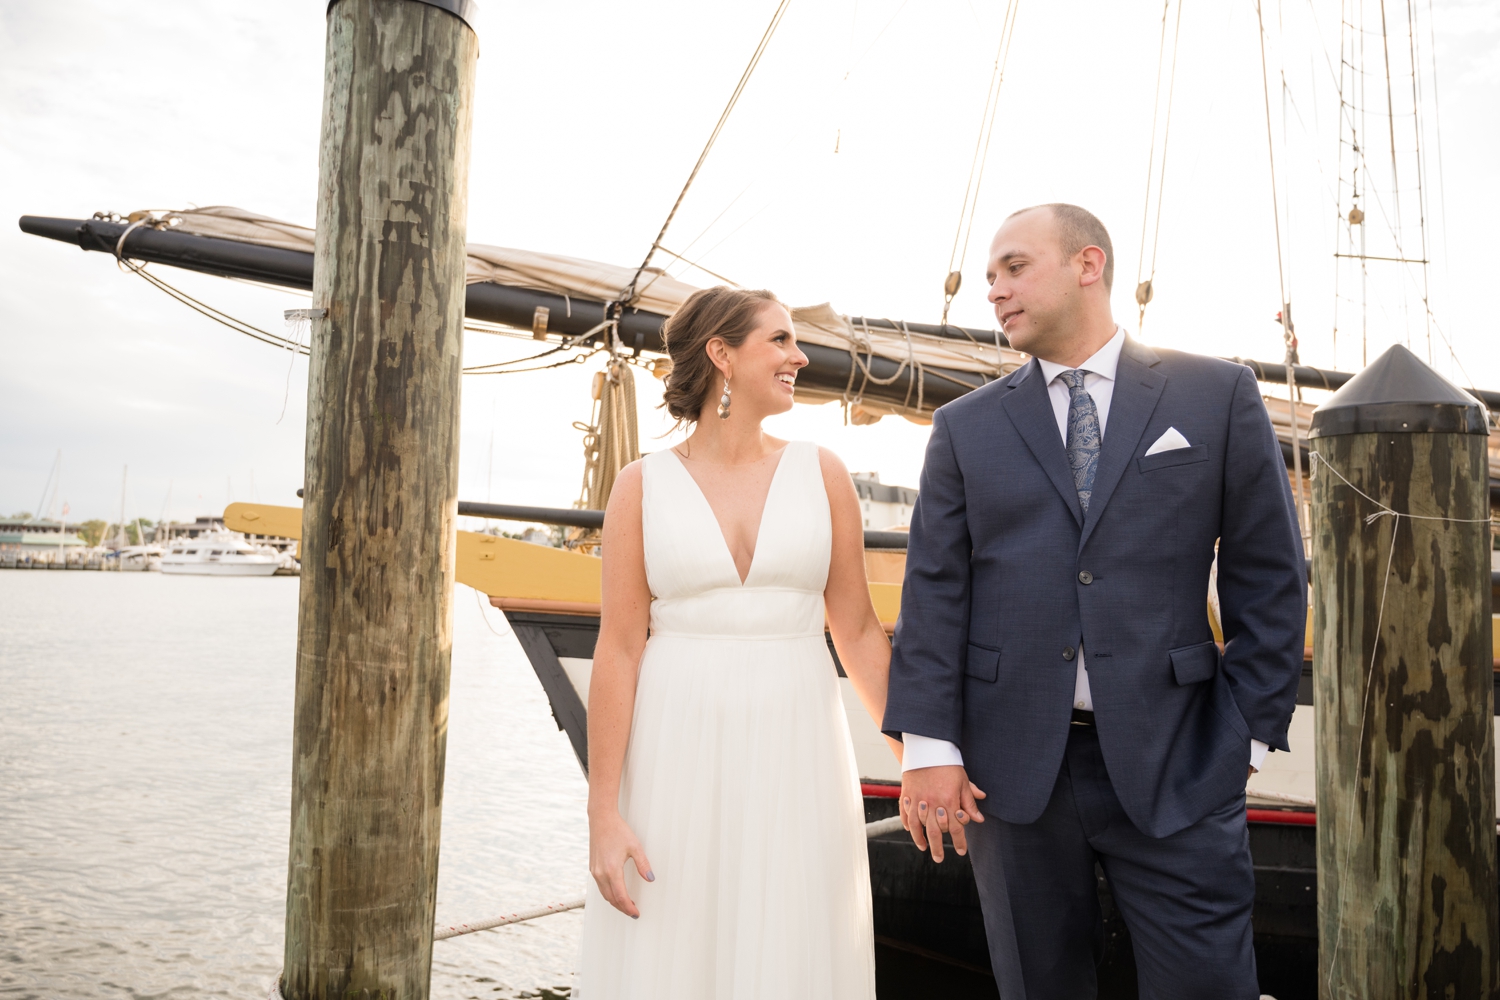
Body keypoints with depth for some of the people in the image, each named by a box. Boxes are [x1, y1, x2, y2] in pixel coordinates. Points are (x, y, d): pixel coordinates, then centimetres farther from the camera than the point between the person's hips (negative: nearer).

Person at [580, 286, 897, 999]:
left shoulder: (821, 474, 4)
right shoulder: (643, 486, 0)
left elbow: (858, 631, 7)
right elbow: (619, 650, -3)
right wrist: (604, 813, -6)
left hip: (796, 758, 1)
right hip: (675, 760, -1)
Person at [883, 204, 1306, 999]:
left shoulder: (1217, 396, 4)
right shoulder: (965, 426, 7)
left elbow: (1267, 578, 5)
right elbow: (934, 591, 2)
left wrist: (1251, 731, 0)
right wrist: (929, 746, -5)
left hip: (1174, 764, -1)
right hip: (1013, 767, 2)